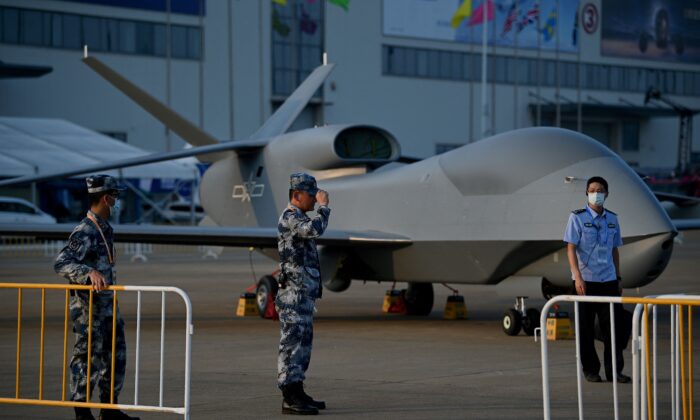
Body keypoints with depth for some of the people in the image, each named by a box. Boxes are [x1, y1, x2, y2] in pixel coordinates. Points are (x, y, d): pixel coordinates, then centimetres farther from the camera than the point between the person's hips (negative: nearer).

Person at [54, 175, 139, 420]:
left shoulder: (105, 228, 11)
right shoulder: (84, 232, -19)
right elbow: (61, 264, -26)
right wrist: (90, 273, -38)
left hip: (106, 303, 10)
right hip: (87, 305, -10)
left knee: (115, 355, 14)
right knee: (86, 357, -3)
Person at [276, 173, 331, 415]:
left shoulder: (298, 219, 20)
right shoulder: (290, 218, -13)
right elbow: (315, 229, -33)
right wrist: (324, 206, -18)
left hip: (303, 296, 10)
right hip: (294, 296, -10)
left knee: (302, 344, 12)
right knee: (292, 343, -10)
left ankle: (296, 393, 17)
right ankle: (290, 399, -10)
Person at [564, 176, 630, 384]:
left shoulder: (612, 219, 10)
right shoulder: (577, 218, -3)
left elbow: (615, 250, 16)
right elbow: (571, 248, -7)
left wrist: (619, 278, 14)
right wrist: (577, 277, -16)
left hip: (608, 281, 4)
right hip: (586, 280, -4)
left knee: (613, 326, 1)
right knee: (586, 328, 2)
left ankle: (614, 370, 6)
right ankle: (590, 370, 10)